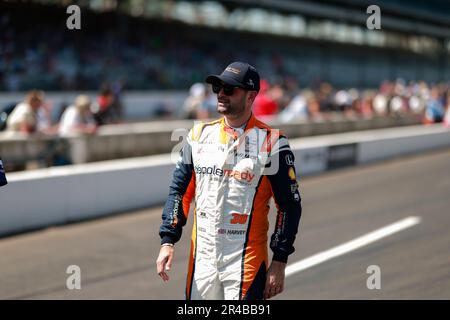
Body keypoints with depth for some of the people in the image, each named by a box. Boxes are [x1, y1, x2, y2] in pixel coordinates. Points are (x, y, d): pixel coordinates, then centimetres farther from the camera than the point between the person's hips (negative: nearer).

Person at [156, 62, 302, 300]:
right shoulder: (200, 135, 9)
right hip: (202, 259, 5)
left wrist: (279, 262, -7)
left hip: (246, 261, -4)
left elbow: (290, 206, -4)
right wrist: (168, 241, 3)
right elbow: (180, 191, 13)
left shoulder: (271, 143, -5)